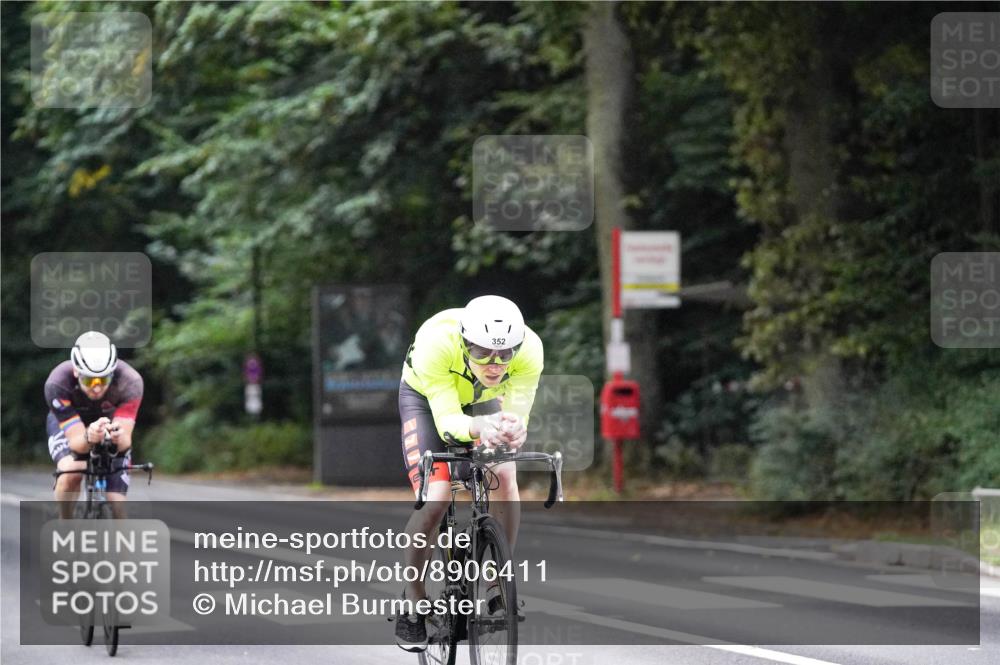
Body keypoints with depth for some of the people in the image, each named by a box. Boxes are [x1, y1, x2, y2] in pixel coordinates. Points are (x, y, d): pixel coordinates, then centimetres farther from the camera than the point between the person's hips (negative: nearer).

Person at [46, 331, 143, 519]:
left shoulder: (130, 382, -35)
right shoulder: (57, 384, -37)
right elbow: (76, 442, -39)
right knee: (71, 473, -32)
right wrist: (89, 437, -62)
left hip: (112, 425, 1)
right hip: (67, 425, -1)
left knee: (116, 506, -11)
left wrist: (119, 438, -63)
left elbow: (126, 441, -39)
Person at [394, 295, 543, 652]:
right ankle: (413, 600, 1)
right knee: (435, 498, -20)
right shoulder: (436, 342, -42)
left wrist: (514, 429, -56)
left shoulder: (529, 348, -35)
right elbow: (447, 422, -41)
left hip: (484, 399, 2)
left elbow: (516, 415, -32)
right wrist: (478, 427, -62)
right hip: (426, 396, -2)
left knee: (504, 478, -23)